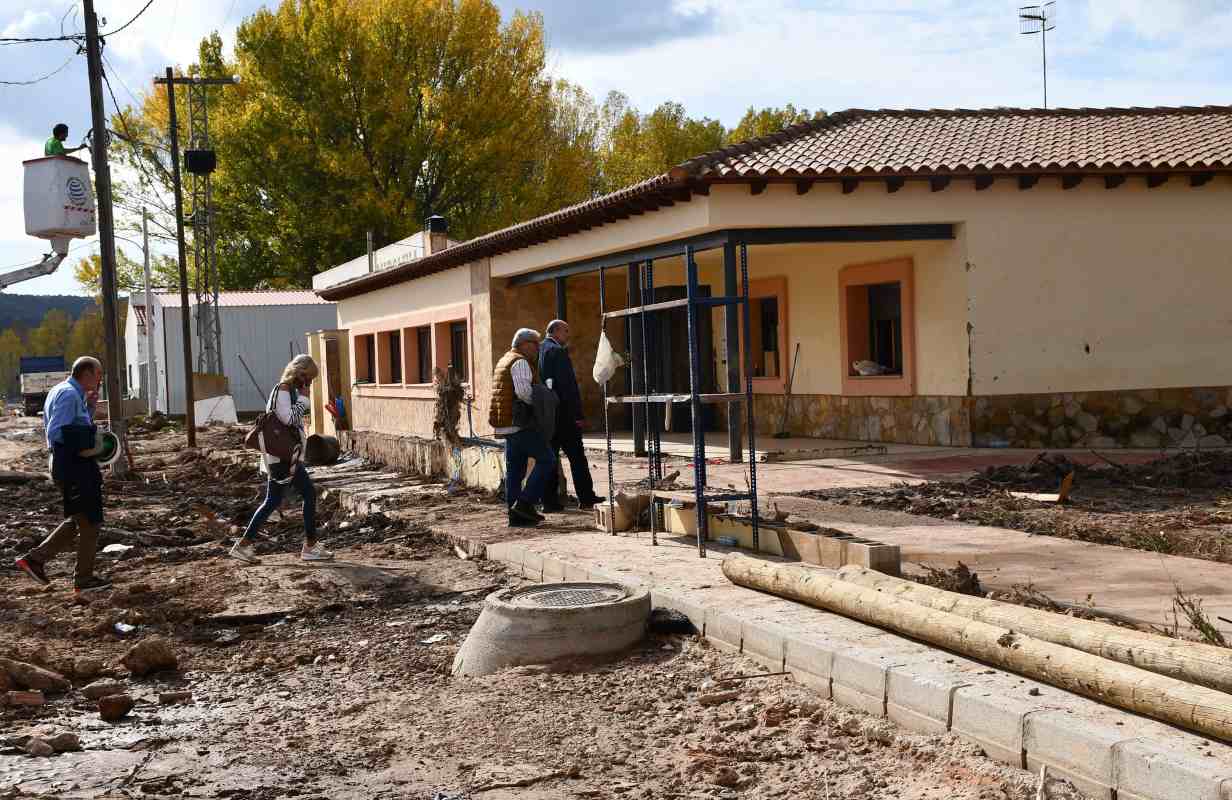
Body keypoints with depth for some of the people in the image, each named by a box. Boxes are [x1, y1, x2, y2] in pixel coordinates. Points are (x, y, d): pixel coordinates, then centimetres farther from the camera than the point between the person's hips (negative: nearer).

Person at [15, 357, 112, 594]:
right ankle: (84, 579, 9)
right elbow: (56, 433, -23)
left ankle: (35, 559, 14)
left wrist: (89, 407, 11)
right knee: (89, 521, 1)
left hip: (64, 465, 10)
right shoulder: (69, 394, -15)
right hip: (75, 465, -10)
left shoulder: (59, 391, 17)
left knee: (77, 521, 18)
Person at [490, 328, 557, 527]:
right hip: (520, 422, -10)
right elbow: (523, 391, -23)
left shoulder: (504, 360, 21)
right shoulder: (520, 362, -10)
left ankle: (517, 516, 9)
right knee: (546, 460, -7)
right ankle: (525, 503, -12)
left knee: (514, 469, 9)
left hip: (506, 424, 10)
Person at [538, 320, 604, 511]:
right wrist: (578, 414, -15)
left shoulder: (539, 351, 13)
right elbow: (568, 385, -17)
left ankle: (549, 500, 8)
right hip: (563, 414, -8)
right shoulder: (557, 351, -12)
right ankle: (586, 497, 2)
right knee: (576, 455, -1)